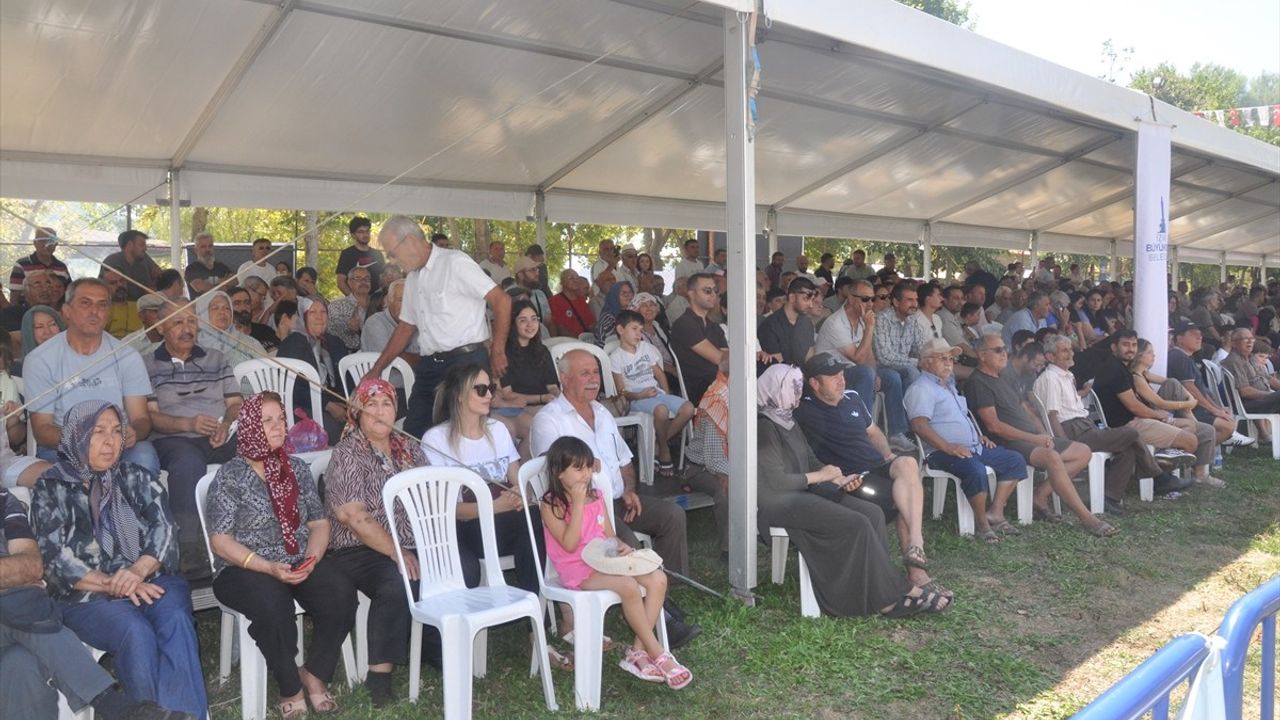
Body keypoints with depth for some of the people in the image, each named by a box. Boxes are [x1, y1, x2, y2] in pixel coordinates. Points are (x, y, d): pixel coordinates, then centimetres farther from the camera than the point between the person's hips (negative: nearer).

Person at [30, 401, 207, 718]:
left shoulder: (137, 477, 14)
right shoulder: (50, 489, 6)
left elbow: (163, 529, 2)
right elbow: (56, 559, -3)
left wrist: (138, 572, -18)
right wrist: (111, 584, -16)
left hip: (152, 580, 2)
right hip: (87, 595, -2)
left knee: (176, 621, -31)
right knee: (137, 632, -33)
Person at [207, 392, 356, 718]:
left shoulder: (297, 469, 11)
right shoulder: (229, 476, -3)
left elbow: (320, 522, 10)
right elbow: (221, 541, -8)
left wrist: (312, 558, -11)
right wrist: (269, 568, -20)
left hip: (301, 562, 4)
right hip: (246, 569, -4)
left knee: (342, 595, -25)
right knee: (274, 606, -36)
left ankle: (314, 675, -5)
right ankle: (290, 688, -13)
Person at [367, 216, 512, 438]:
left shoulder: (455, 262, -8)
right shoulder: (412, 278, 17)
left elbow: (501, 300, -12)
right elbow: (406, 327, 24)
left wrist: (497, 352, -12)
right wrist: (377, 369, 21)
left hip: (466, 360, -8)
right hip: (429, 365, 8)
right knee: (412, 434, 7)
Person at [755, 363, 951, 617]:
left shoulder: (788, 420, 15)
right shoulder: (766, 427, -15)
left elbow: (811, 461, 18)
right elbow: (775, 481, -21)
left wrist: (839, 480, -1)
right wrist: (820, 476, -10)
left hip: (803, 492, 9)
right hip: (780, 503, -9)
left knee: (872, 513, -6)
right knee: (857, 525, -20)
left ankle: (883, 597, -8)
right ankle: (891, 597, -6)